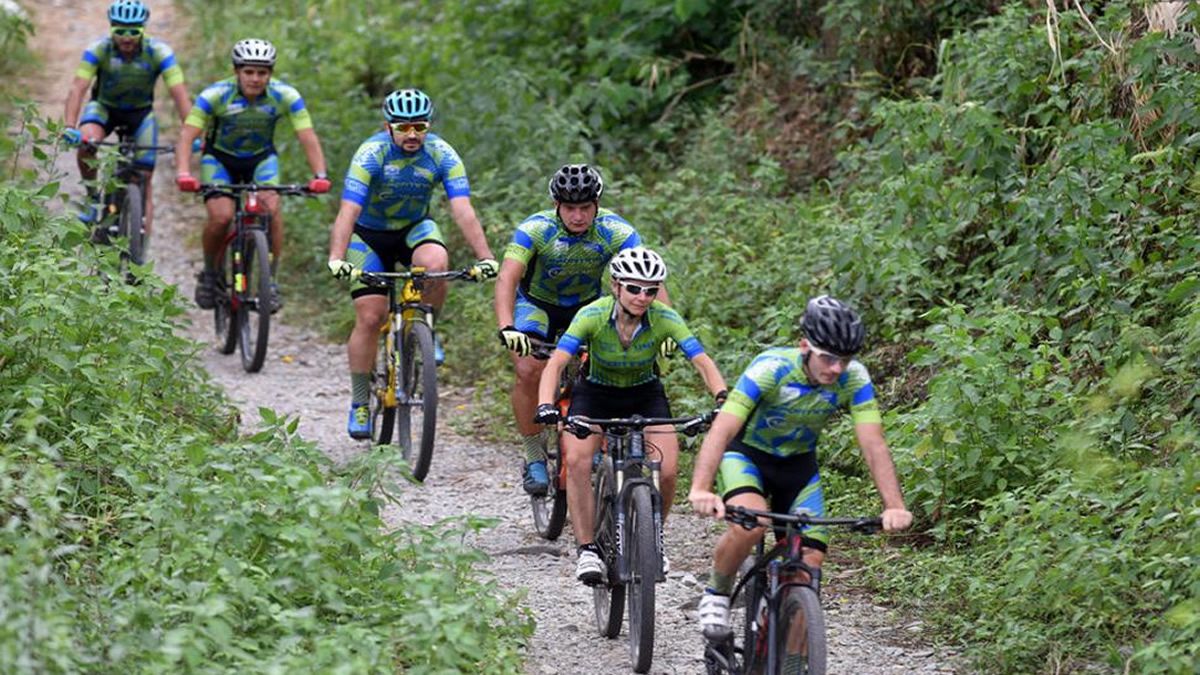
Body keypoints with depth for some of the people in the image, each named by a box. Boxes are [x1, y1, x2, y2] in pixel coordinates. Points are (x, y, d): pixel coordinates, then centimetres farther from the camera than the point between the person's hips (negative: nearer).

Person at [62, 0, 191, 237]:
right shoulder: (99, 49, -27)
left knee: (143, 179, -6)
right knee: (86, 141, -33)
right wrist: (69, 127, -48)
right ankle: (94, 198, -10)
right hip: (104, 107, -1)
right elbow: (78, 88, -34)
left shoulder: (158, 52, -26)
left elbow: (179, 94, -31)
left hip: (141, 113, 1)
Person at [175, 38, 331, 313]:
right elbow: (187, 136, -29)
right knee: (222, 216, -24)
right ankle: (209, 273, 4)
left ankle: (270, 280, -12)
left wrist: (320, 175, -40)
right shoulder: (215, 95, -25)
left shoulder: (285, 96, -21)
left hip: (261, 158, 1)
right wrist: (183, 174, -45)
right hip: (220, 158, -1)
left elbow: (308, 138, -24)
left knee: (271, 207, -26)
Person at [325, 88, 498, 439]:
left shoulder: (441, 154, -21)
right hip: (370, 235, -1)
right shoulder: (371, 154, -27)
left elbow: (463, 211, -28)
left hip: (414, 228, 1)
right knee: (370, 317, -10)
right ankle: (360, 403, 6)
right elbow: (348, 212, -35)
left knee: (436, 263, -33)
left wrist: (485, 258, -41)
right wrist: (337, 259, -51)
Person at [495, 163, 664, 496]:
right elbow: (507, 278, -41)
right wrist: (507, 328, -57)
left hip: (587, 304, 2)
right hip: (537, 303, -2)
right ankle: (534, 456, -6)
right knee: (529, 371, -25)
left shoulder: (616, 231, -26)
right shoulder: (535, 229, -30)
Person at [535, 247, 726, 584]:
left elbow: (704, 363, -28)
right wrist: (545, 406, -53)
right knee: (576, 460, -27)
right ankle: (588, 550, -16)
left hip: (645, 394, 1)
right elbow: (555, 364, -35)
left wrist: (724, 400, -47)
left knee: (667, 470, -20)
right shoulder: (593, 315, -27)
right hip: (596, 392, -1)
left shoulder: (664, 318, -23)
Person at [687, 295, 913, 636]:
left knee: (811, 561, -11)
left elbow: (874, 444, -25)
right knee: (751, 522, -34)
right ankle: (716, 595, -8)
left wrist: (894, 506, -39)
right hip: (746, 454, -4)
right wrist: (700, 490, -54)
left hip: (798, 464, 4)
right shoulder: (771, 368, -32)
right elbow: (721, 431, -40)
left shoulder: (854, 379, -22)